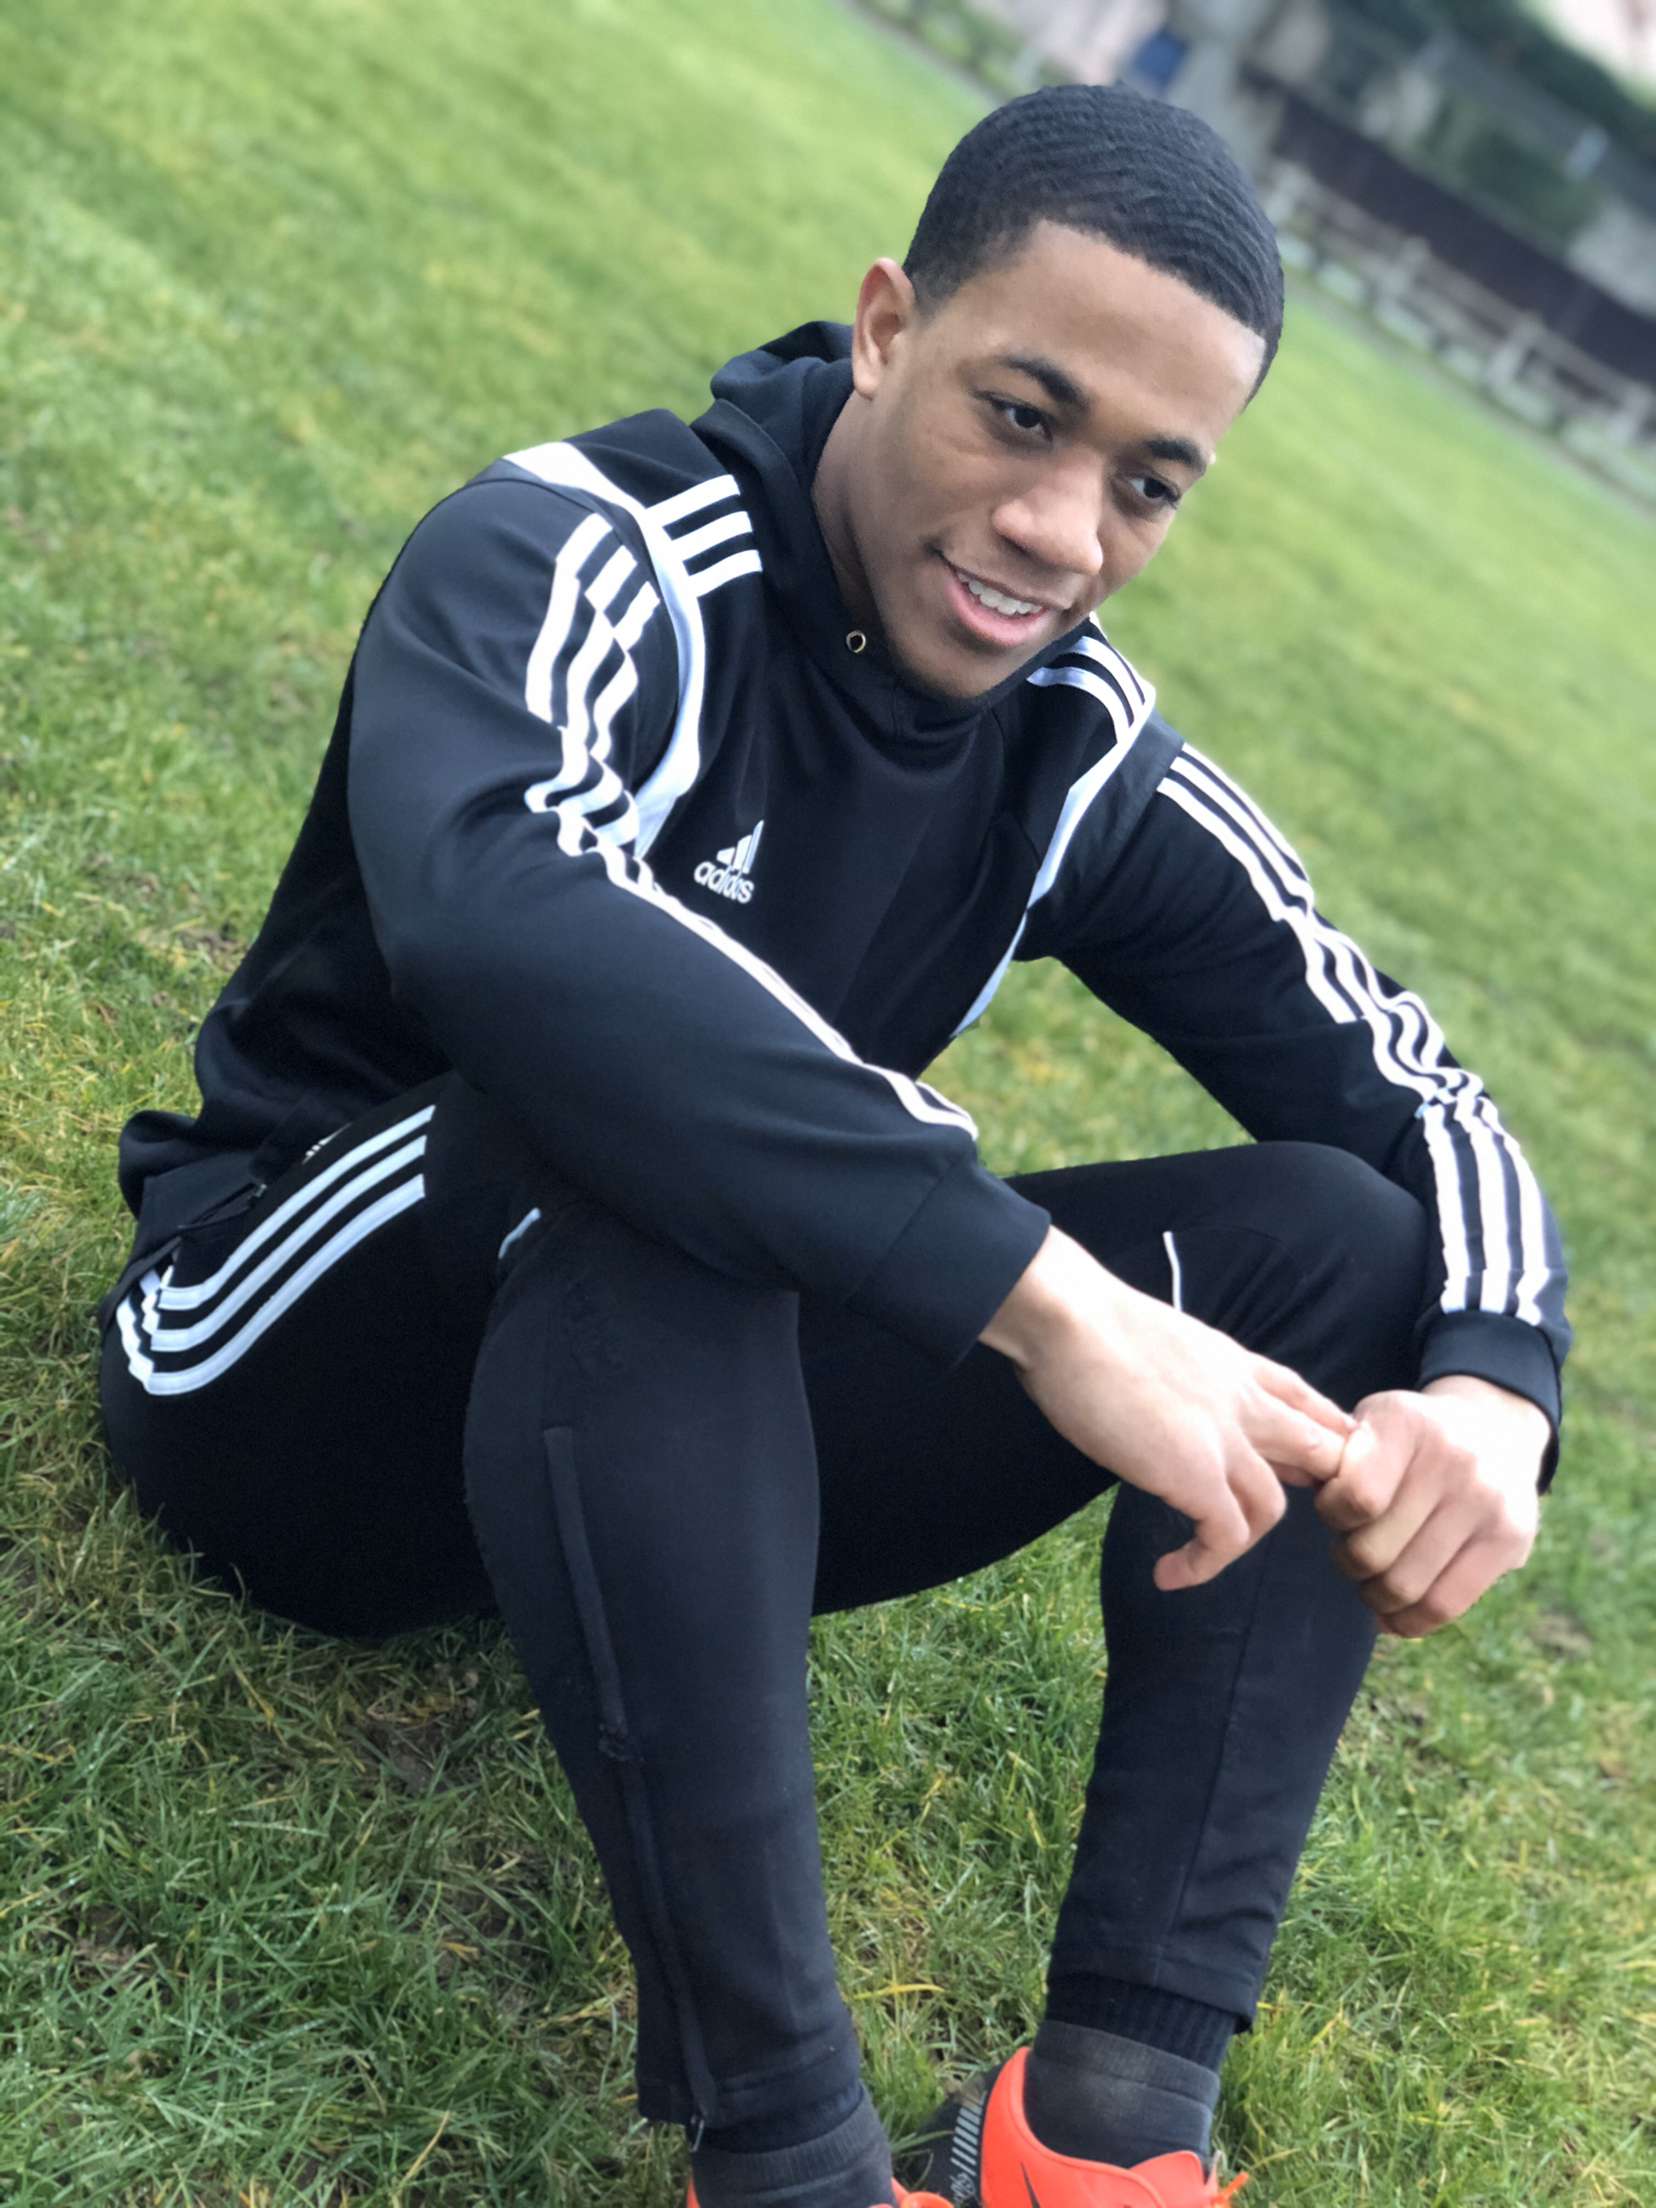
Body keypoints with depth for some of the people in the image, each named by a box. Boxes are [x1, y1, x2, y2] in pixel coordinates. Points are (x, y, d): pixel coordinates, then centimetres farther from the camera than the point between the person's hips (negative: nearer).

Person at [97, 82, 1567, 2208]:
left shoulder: (1078, 757, -4)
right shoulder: (584, 555, -21)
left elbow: (1419, 1095, -2)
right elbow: (501, 915, -43)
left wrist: (1494, 1383, -25)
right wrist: (1052, 1298, -46)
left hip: (675, 1414, 6)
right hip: (290, 1369, -5)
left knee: (1341, 1234, -10)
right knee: (647, 1095, -37)